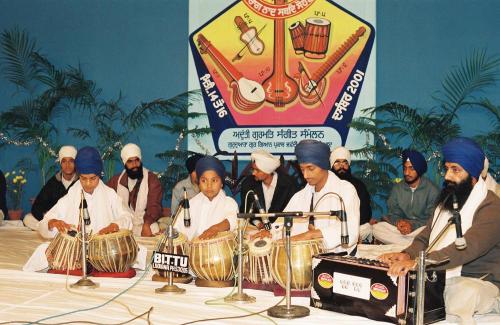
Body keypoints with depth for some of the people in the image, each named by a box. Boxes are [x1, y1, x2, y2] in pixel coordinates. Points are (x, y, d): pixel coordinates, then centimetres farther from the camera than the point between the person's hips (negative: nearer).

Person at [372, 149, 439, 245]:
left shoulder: (432, 190, -5)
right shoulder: (397, 188, 6)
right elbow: (392, 213, 6)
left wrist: (413, 225, -25)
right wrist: (398, 222, -18)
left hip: (421, 228, -4)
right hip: (401, 228, 4)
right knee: (376, 227, -23)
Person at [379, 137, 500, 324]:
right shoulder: (446, 200, 16)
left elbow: (466, 248, -29)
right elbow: (425, 238, 12)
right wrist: (408, 255, -11)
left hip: (477, 281, -7)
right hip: (438, 276, 7)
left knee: (464, 294, -40)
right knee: (395, 277, -12)